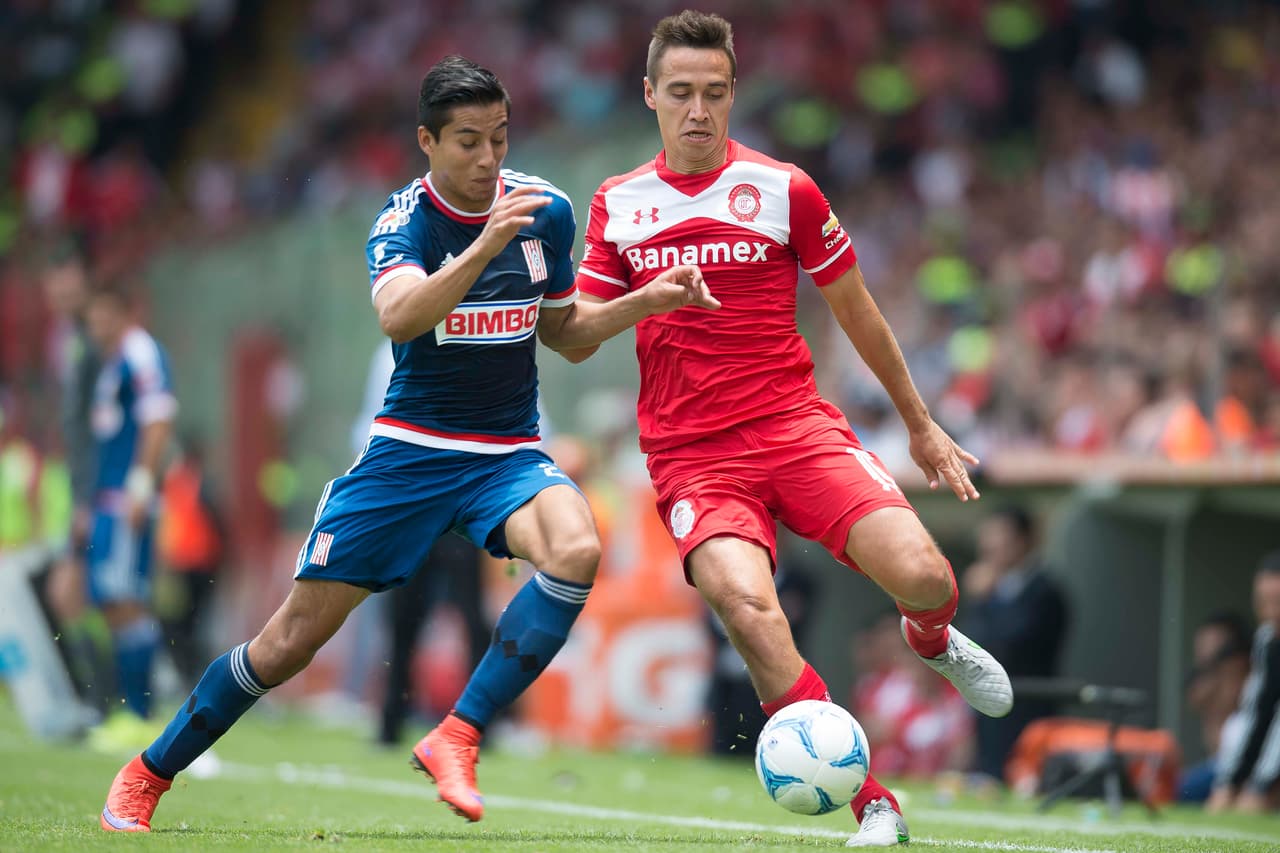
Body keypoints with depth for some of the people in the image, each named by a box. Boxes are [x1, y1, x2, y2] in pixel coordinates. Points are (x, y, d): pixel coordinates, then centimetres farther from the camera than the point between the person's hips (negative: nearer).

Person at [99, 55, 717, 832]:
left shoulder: (546, 211, -1)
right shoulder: (405, 220, -12)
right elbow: (400, 318, -34)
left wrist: (647, 302, -1)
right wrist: (482, 247, -47)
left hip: (508, 456, 2)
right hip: (410, 451, -2)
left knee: (577, 550, -32)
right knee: (292, 641, -1)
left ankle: (457, 738, -24)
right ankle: (148, 776, 19)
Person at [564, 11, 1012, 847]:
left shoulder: (784, 190, 3)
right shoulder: (617, 204, 9)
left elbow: (856, 312, 14)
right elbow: (574, 340, 9)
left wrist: (922, 424, 20)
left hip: (795, 426, 0)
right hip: (691, 457, 0)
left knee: (921, 574, -21)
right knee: (746, 605, -30)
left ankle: (933, 641, 21)